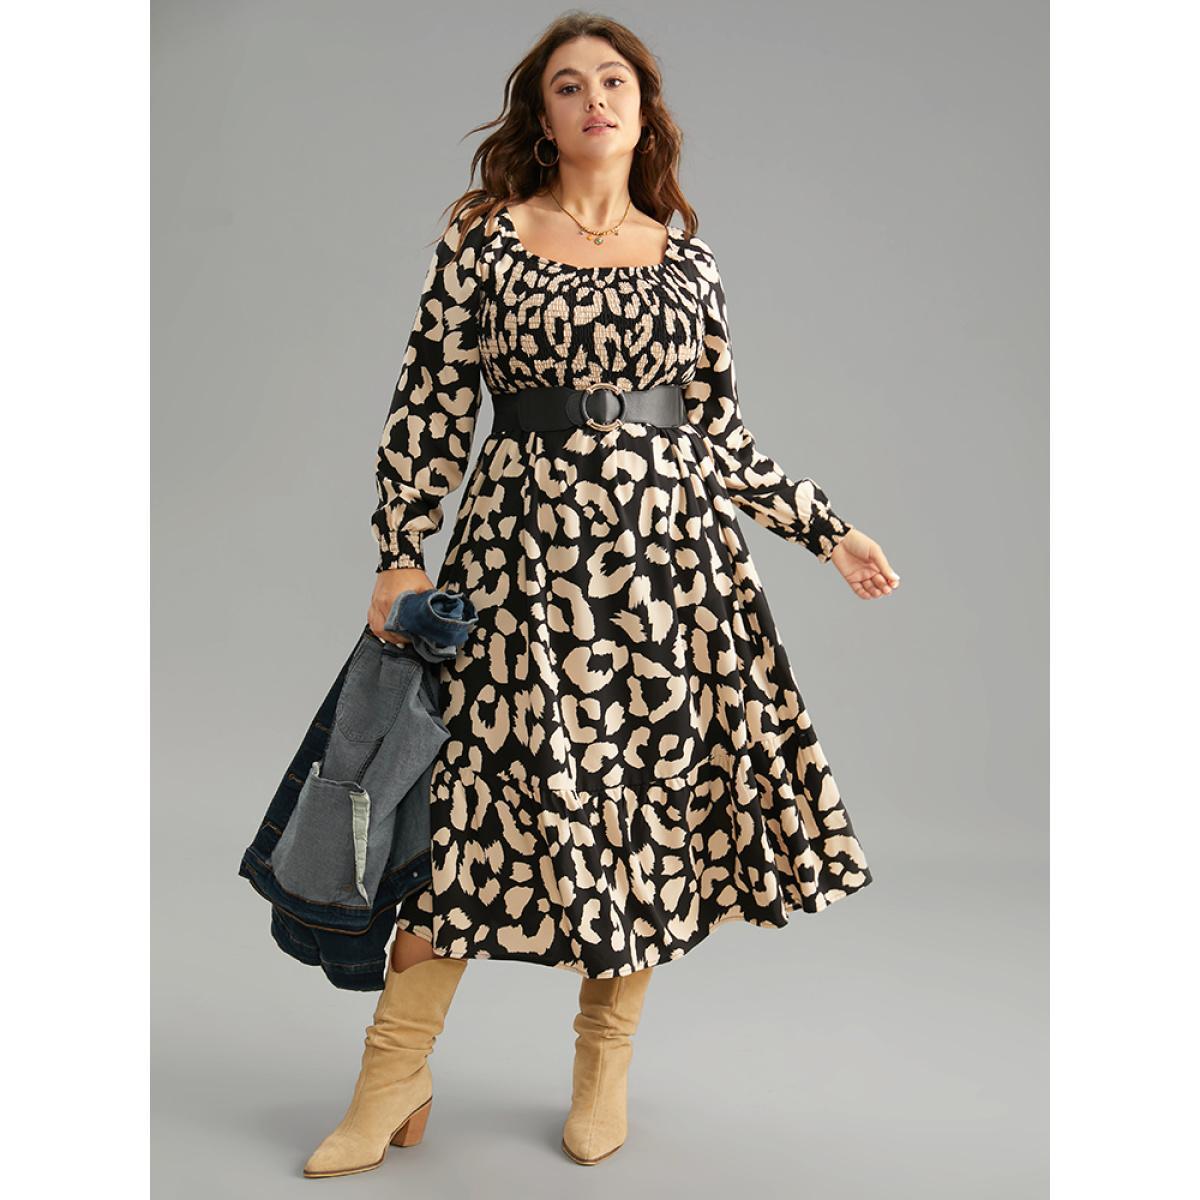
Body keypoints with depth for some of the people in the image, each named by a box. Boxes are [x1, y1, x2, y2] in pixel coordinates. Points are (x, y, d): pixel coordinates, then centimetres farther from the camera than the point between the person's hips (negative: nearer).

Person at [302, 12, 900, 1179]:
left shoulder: (685, 256, 11)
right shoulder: (482, 235, 4)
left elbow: (720, 429, 13)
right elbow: (431, 402, 2)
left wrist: (826, 530, 10)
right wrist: (401, 553, -4)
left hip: (670, 542, 3)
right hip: (527, 539, -2)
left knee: (657, 788, 4)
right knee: (488, 781, -3)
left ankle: (606, 1061, 24)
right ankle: (396, 1082, 13)